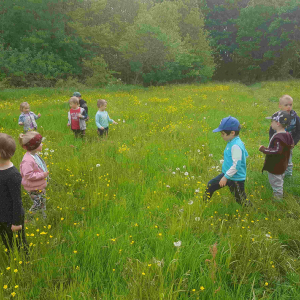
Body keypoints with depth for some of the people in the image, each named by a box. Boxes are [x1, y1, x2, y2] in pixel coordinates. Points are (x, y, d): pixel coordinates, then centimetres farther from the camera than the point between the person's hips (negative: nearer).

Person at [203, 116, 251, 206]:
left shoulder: (236, 146, -26)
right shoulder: (233, 142, 2)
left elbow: (236, 165, -26)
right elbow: (245, 154, 15)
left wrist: (226, 177, -20)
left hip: (236, 179, -10)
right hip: (227, 174, 10)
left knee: (241, 200, 3)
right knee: (210, 185, 15)